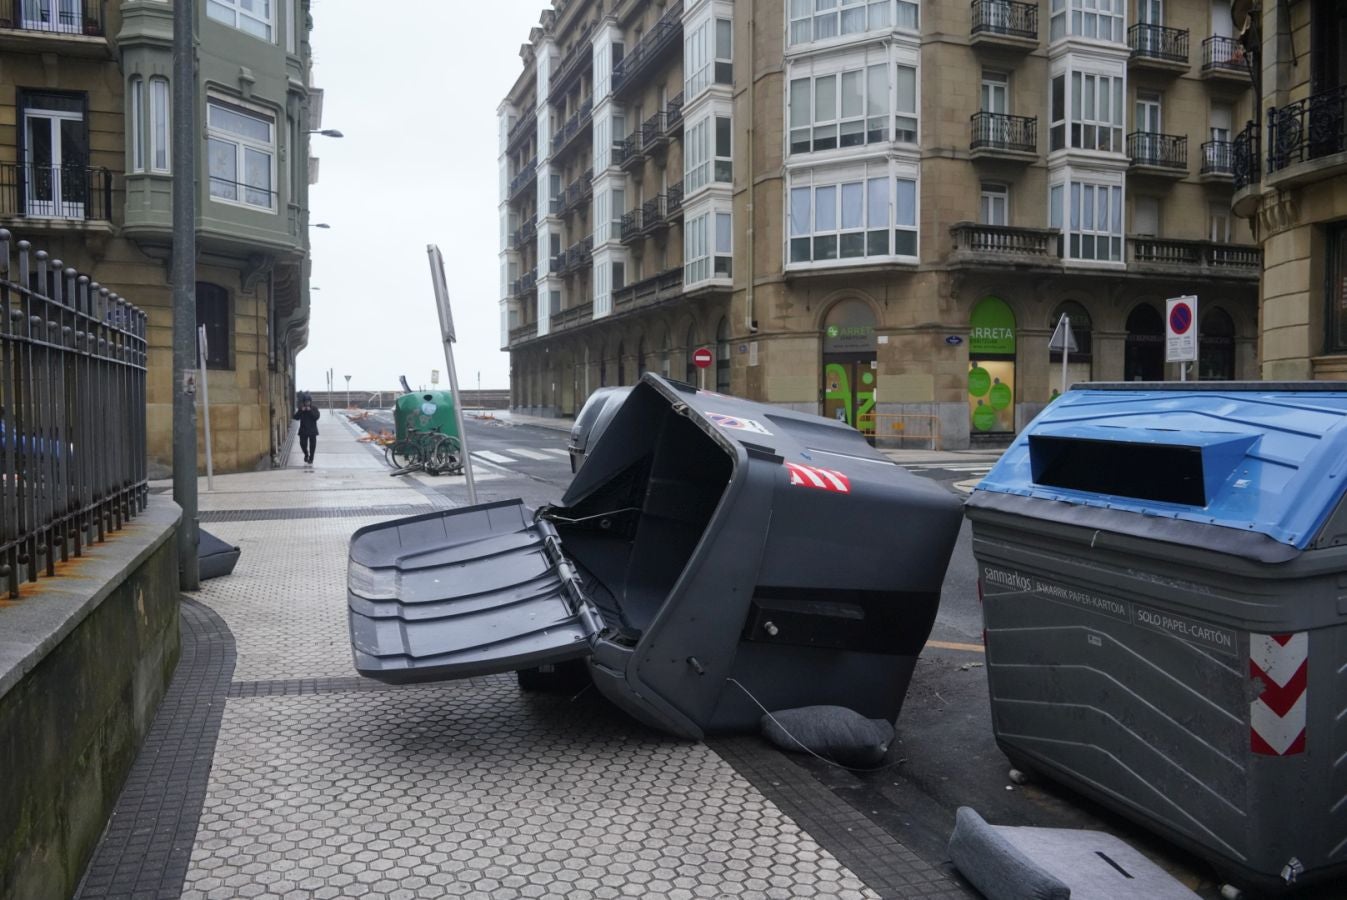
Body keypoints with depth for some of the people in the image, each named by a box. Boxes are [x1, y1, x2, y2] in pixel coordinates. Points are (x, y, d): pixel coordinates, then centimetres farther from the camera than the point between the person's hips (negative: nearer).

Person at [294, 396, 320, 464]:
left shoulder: (314, 409, 2)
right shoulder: (301, 409, 6)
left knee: (312, 444, -1)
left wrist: (310, 411, -20)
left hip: (312, 430, -1)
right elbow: (296, 417, -4)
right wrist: (301, 411, -15)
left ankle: (311, 458, 11)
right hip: (303, 430, 1)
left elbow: (316, 417, -13)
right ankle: (306, 454, 27)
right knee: (302, 443, -1)